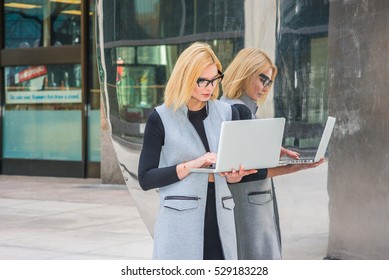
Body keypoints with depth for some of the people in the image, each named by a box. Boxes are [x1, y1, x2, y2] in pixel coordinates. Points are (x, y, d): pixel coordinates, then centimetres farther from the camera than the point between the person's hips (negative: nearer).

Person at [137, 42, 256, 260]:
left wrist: (236, 175, -6)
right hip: (180, 223, -4)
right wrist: (191, 165, -15)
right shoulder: (161, 119, -3)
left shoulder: (228, 113, 9)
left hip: (220, 220, 4)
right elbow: (146, 179, -5)